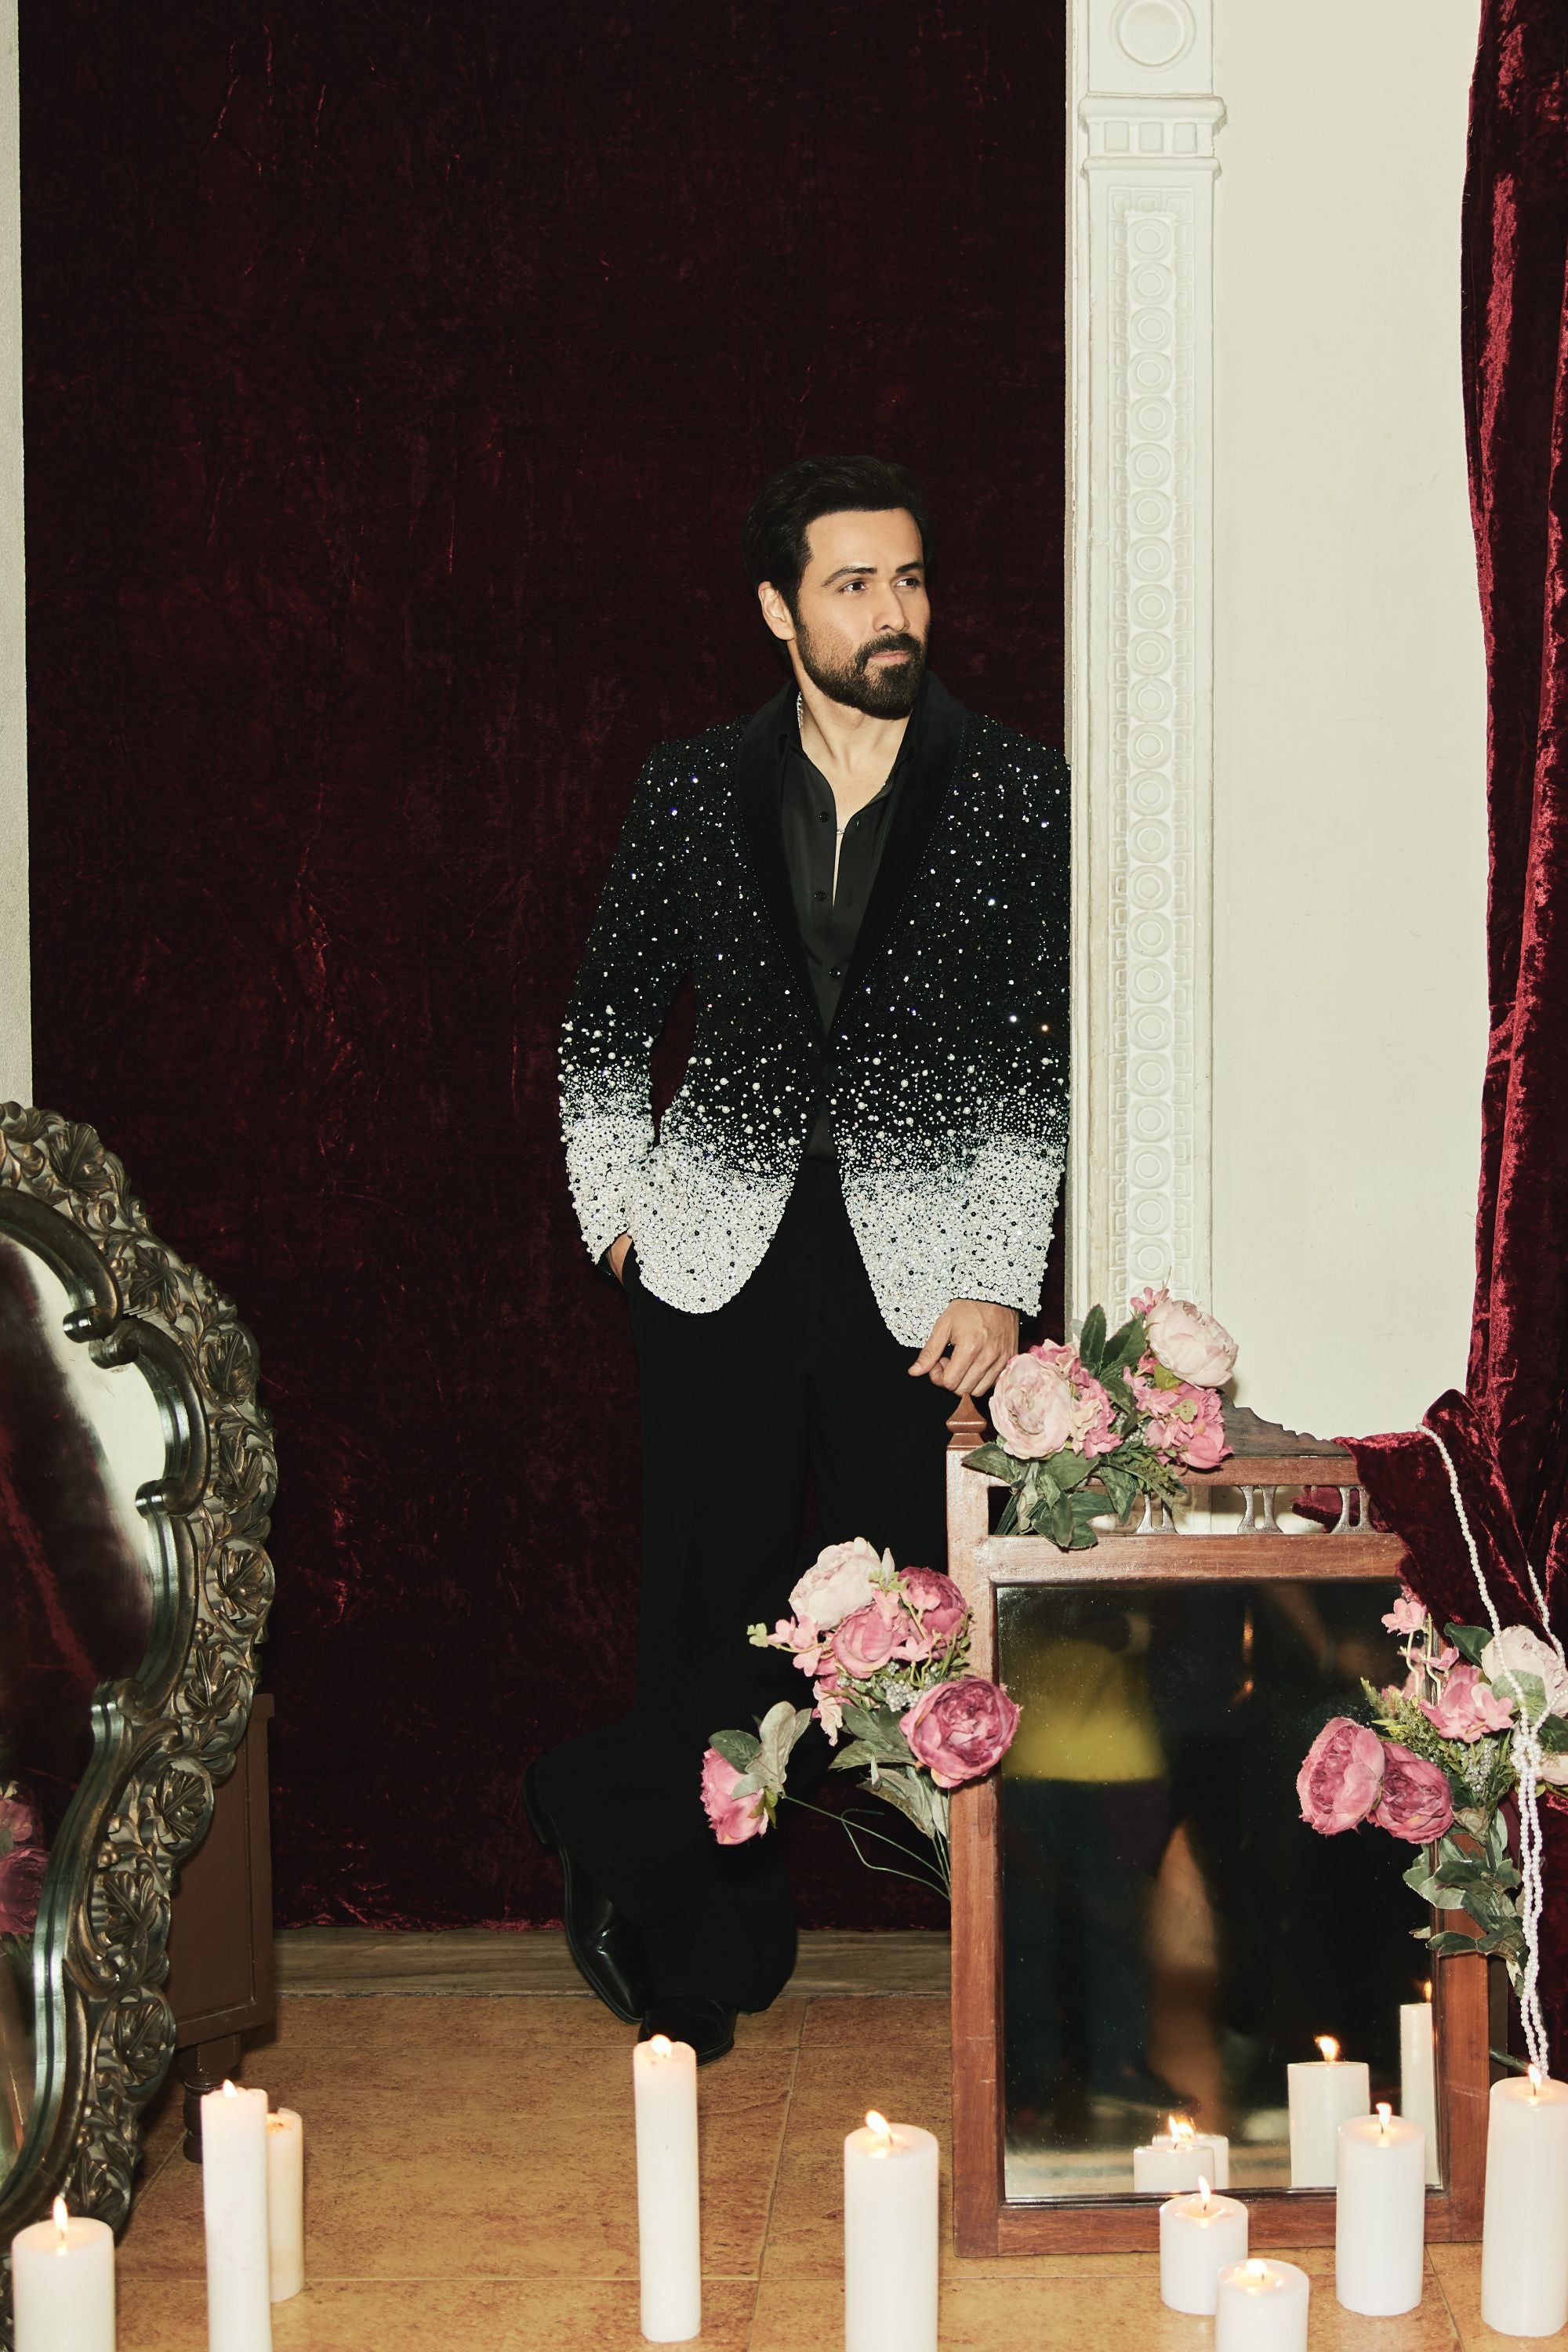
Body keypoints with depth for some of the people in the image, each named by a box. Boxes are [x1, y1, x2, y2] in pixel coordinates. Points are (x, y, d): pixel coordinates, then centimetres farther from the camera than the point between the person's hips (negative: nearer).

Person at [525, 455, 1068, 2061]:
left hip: (922, 1266, 0)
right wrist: (617, 1207, 6)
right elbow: (604, 1027, 16)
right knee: (712, 1608, 3)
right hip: (723, 1260, 1)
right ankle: (709, 1953, 22)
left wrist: (999, 1285, -6)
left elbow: (1037, 1062, 0)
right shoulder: (694, 791, 8)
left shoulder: (1015, 794, 3)